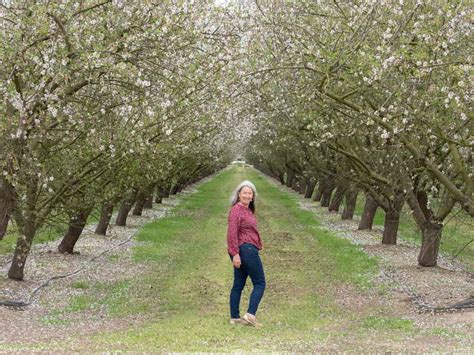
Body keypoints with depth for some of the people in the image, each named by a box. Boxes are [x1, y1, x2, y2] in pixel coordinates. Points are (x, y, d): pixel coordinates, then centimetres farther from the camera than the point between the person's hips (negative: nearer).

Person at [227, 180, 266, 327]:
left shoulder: (247, 210, 16)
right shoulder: (236, 210, -12)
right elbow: (232, 233, -19)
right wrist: (235, 253, -23)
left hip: (243, 251, 10)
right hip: (246, 249, -10)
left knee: (238, 285, 10)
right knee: (260, 283, -5)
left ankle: (235, 317, 14)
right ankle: (250, 314, -10)